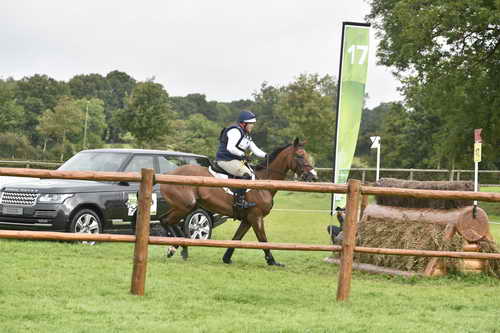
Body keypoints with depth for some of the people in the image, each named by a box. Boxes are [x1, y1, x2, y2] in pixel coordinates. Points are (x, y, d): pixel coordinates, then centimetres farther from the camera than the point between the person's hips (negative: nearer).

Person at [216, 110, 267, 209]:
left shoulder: (246, 135, 20)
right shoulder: (235, 131, -13)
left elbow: (255, 149, 15)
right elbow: (230, 148, -25)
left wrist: (266, 155, 0)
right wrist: (242, 154, -21)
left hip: (236, 160, 11)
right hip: (226, 160, -11)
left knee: (253, 173, 7)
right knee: (246, 174, -23)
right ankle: (239, 200, -24)